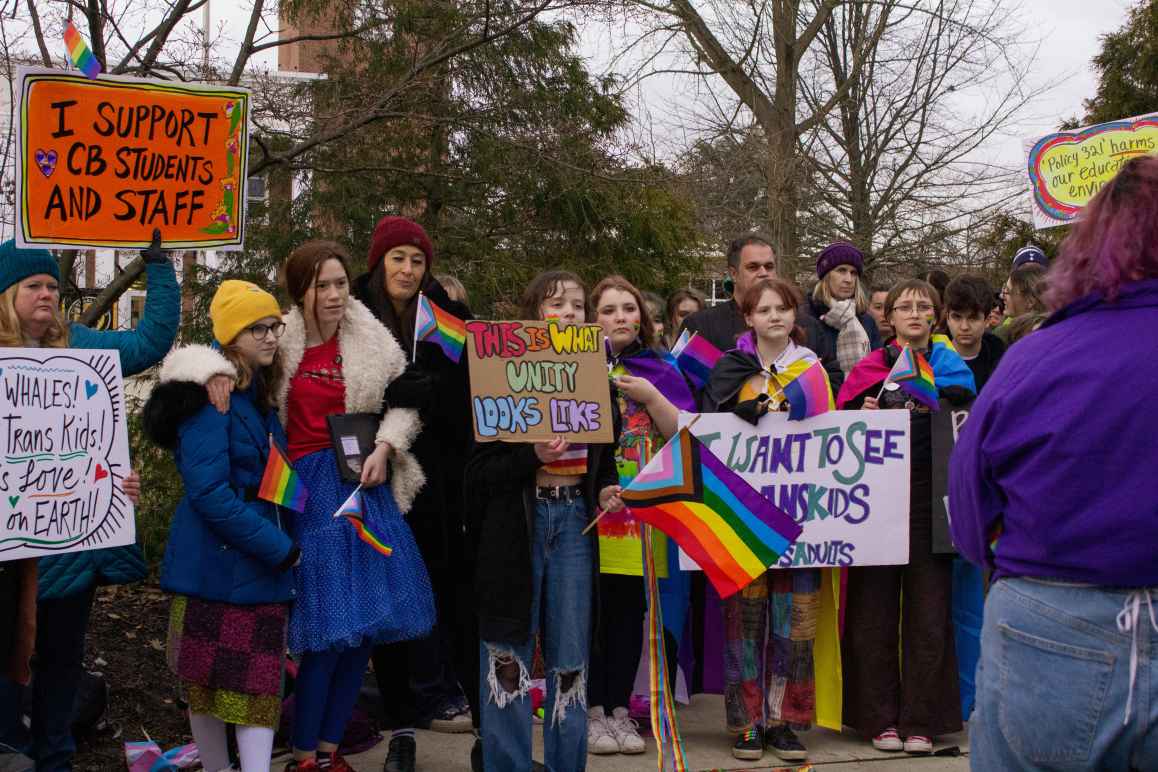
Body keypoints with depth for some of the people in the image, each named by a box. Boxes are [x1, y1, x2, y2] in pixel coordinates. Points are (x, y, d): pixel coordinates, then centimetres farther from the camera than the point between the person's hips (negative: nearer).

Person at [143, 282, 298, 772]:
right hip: (217, 563, -7)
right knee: (209, 679, 5)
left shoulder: (259, 396, 12)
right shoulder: (207, 395, -14)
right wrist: (279, 547, -18)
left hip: (263, 562, 7)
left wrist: (281, 544, 11)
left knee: (261, 678, 4)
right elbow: (209, 493, -22)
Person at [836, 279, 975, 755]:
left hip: (930, 502, 1)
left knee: (929, 614, 2)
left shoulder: (952, 369, 10)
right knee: (876, 612, 2)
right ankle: (880, 718, 11)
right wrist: (863, 420, -14)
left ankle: (921, 721, 11)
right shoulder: (869, 370, 6)